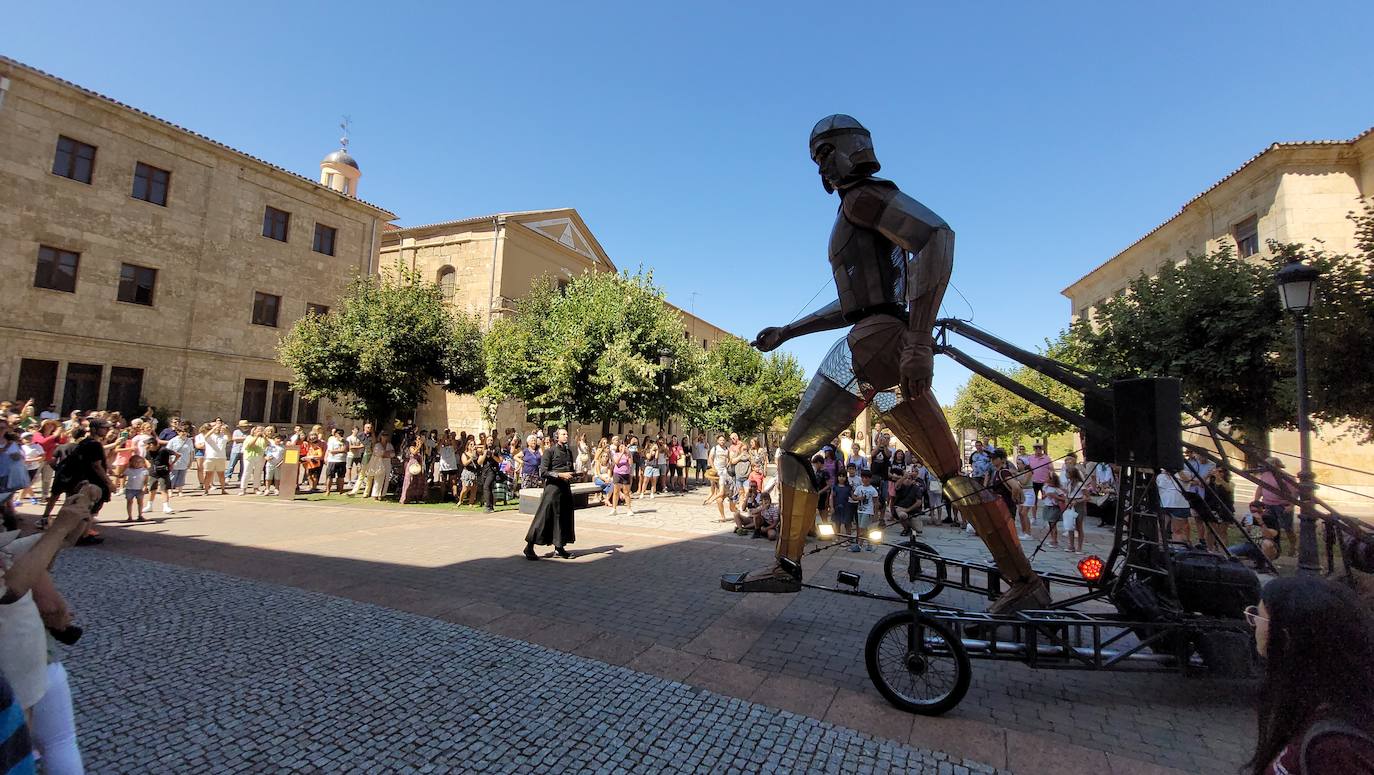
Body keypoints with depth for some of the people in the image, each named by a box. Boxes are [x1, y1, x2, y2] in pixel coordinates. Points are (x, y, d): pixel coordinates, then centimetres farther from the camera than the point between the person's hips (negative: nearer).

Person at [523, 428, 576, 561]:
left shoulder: (569, 451, 13)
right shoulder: (550, 451, -7)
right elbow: (543, 472, -13)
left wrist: (571, 475, 3)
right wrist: (560, 475, -19)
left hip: (565, 488, 7)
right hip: (552, 487, -7)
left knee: (564, 518, 9)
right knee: (544, 517, -4)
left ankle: (559, 547, 21)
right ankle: (529, 547, 6)